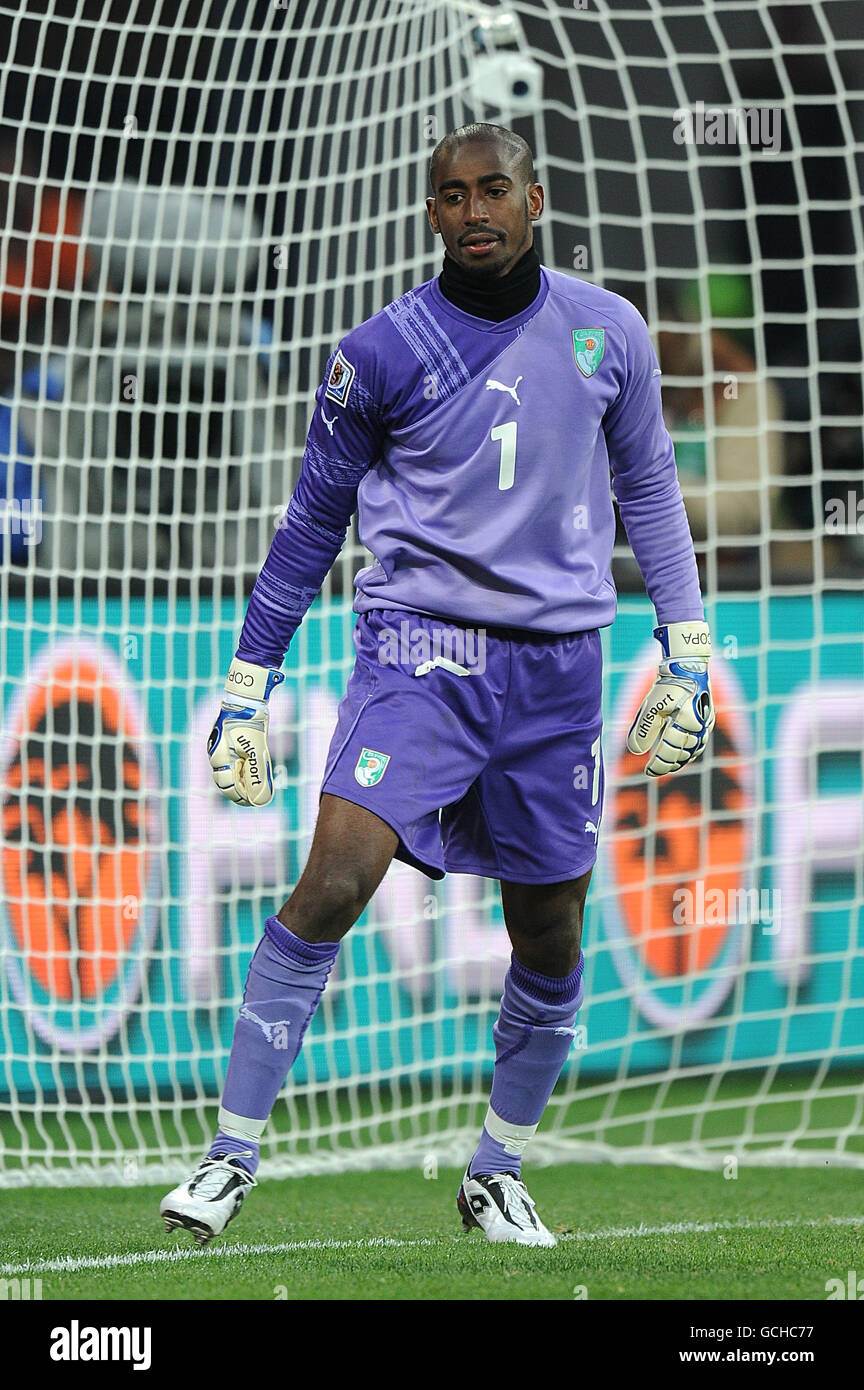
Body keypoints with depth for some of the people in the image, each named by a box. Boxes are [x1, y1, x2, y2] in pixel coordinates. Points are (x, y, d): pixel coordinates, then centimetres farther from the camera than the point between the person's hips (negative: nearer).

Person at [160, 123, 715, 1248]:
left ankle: (497, 1172, 28)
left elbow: (647, 488, 17)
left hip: (557, 661, 3)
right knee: (334, 883, -20)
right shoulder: (381, 353, -2)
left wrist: (688, 652, 13)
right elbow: (313, 523, 7)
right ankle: (232, 1159, -13)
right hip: (419, 647, -3)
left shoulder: (608, 331, 5)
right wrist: (247, 688, 7)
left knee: (550, 939, 8)